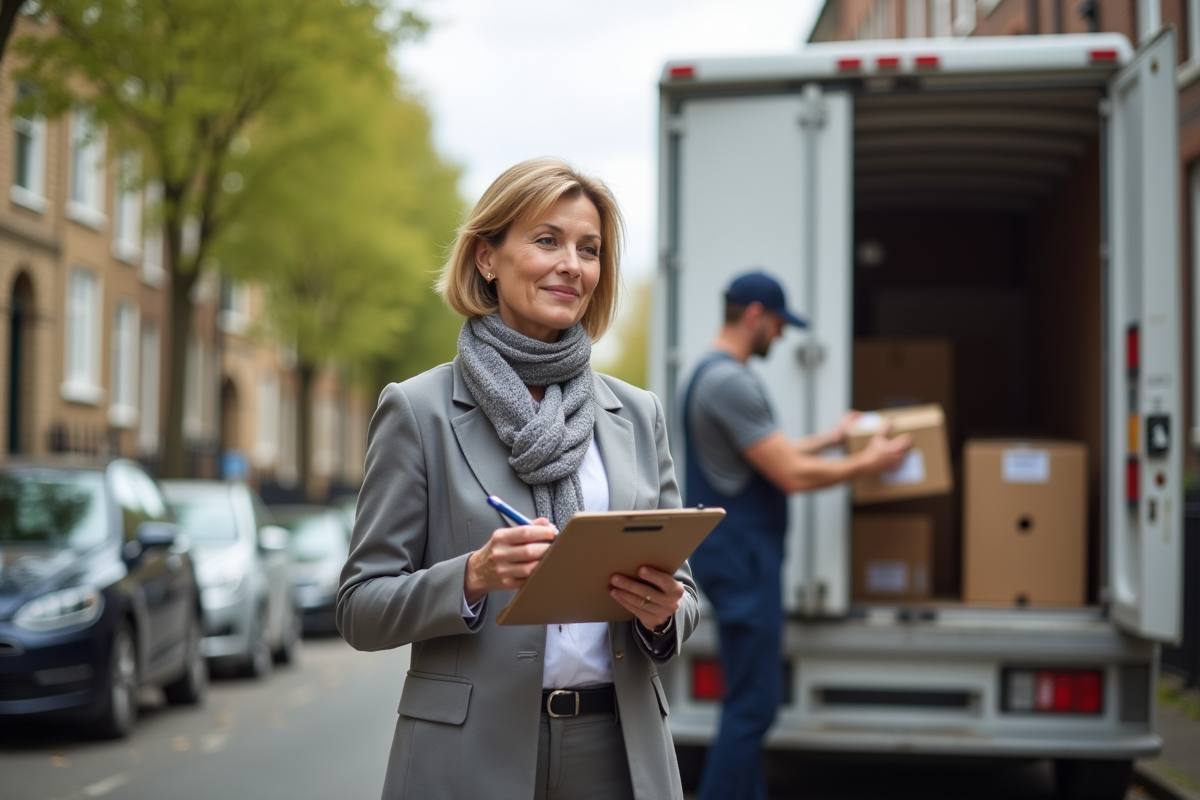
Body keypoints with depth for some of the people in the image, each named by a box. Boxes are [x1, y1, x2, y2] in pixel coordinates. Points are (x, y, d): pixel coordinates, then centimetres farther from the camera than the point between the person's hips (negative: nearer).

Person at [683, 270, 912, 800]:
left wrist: (832, 438, 29)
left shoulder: (709, 375, 15)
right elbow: (793, 476, -19)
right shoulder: (731, 382, -19)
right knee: (753, 702, -9)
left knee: (750, 699, 16)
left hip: (736, 552, 11)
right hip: (741, 556, -11)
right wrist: (867, 463, -7)